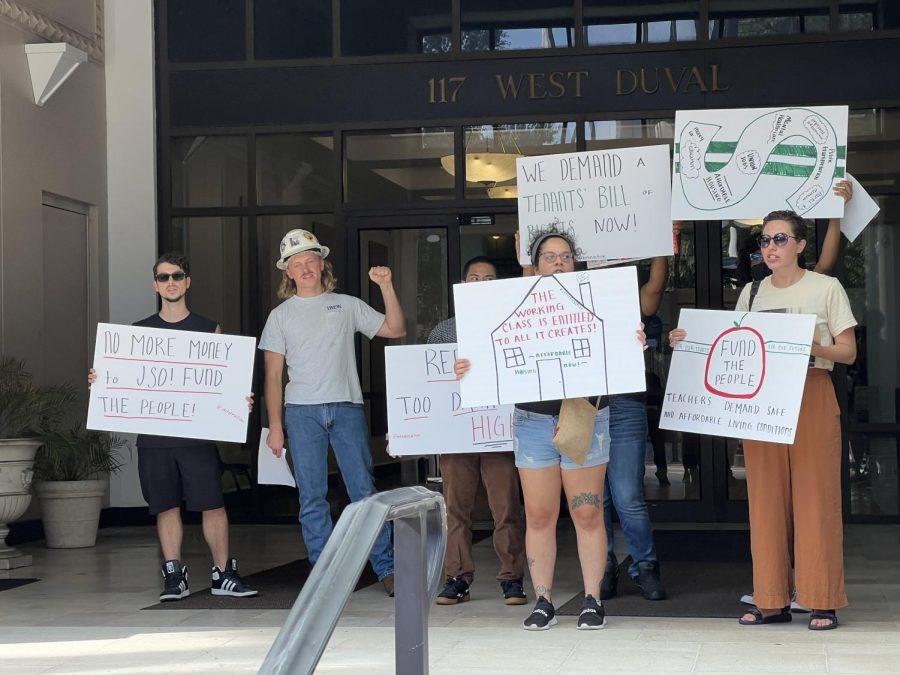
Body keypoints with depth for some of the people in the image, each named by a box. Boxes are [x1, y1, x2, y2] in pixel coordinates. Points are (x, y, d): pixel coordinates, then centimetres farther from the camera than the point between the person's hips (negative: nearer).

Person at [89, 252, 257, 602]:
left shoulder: (208, 329, 8)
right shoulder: (139, 332, 10)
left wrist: (240, 402, -10)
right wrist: (98, 380, -7)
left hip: (198, 431, -1)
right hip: (154, 432, 1)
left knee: (213, 504, -4)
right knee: (166, 506, 4)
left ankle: (223, 574, 5)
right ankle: (174, 576, 12)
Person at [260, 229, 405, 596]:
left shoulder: (348, 305, 13)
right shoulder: (281, 315, 11)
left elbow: (396, 330, 9)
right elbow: (272, 375, 8)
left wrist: (386, 287, -2)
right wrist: (275, 425, 0)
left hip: (347, 408, 0)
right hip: (302, 413, 0)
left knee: (364, 491, -3)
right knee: (312, 497, 0)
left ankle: (386, 568, 3)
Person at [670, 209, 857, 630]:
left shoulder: (826, 288, 2)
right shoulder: (752, 293, 13)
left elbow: (848, 352, 0)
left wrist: (817, 349, -20)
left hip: (811, 398, -4)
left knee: (815, 496, -5)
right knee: (766, 499, 3)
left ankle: (823, 602, 1)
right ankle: (772, 601, 8)